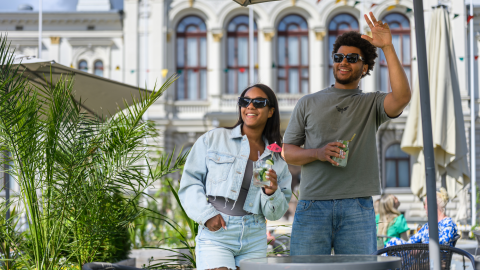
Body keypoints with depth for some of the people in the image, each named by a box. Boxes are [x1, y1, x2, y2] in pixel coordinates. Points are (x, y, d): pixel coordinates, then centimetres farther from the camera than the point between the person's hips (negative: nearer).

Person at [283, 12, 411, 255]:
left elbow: (402, 97, -9)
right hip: (312, 205, 1)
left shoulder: (371, 104, 13)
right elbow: (287, 151, 14)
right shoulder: (308, 103, 17)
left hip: (357, 208, 0)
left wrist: (387, 48, -12)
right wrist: (317, 153, -6)